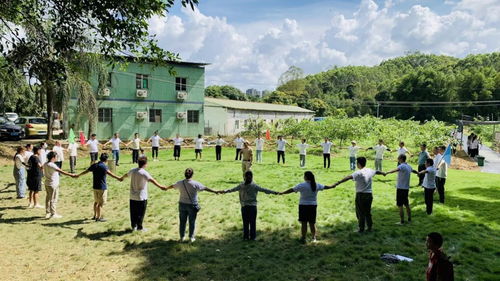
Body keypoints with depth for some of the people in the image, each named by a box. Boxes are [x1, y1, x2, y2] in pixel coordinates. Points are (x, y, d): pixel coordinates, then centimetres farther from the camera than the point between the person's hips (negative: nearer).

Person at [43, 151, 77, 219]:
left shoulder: (45, 164, 6)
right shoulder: (52, 165, -22)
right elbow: (61, 171, -32)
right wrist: (71, 175, -37)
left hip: (47, 184, 9)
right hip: (53, 185, -9)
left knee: (48, 198, 16)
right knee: (53, 200, 0)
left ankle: (47, 213, 25)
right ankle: (53, 214, 6)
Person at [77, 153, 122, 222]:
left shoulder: (94, 165, 5)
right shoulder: (103, 166, -17)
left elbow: (85, 171, 18)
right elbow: (109, 173, -36)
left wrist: (78, 175, 37)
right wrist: (118, 178, -49)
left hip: (95, 186, 7)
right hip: (102, 187, -7)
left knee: (96, 202, 21)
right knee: (101, 203, 3)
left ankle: (95, 216, 30)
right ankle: (99, 217, 8)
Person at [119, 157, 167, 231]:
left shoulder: (133, 171, 3)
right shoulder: (144, 173, -19)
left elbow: (126, 174, 25)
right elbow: (152, 180, -34)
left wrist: (121, 178, 48)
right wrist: (160, 186, -44)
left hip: (132, 196, 6)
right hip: (141, 197, -6)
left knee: (133, 212, 15)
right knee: (141, 213, 6)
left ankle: (133, 226, 25)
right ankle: (139, 227, 14)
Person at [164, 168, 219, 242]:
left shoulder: (180, 183, -4)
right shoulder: (195, 184, -15)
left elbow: (172, 186, 15)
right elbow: (205, 188, -12)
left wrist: (166, 188, 36)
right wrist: (215, 191, -4)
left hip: (182, 204, 3)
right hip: (192, 205, -3)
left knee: (182, 221, 14)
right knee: (192, 222, 9)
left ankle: (182, 237, 23)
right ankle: (191, 237, 17)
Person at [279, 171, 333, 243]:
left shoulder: (302, 185, -13)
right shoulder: (317, 185, 2)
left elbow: (292, 190, -13)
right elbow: (325, 187, 18)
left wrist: (282, 193, -4)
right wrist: (332, 186, 37)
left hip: (303, 205, -4)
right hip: (313, 205, 4)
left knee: (304, 223, 3)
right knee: (312, 223, 13)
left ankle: (303, 238, 9)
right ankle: (314, 238, 21)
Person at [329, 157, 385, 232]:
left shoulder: (359, 173, -16)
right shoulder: (370, 171, 5)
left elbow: (348, 178, -28)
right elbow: (377, 172, 28)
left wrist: (337, 183, -35)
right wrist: (383, 173, 50)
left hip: (361, 195, -6)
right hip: (369, 195, 6)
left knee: (360, 213, 5)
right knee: (368, 212, 18)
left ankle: (361, 229, 11)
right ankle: (369, 227, 26)